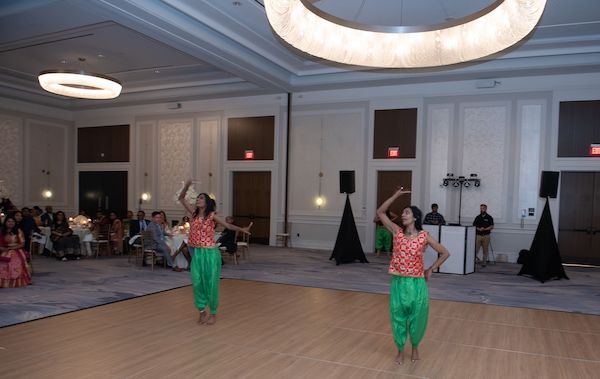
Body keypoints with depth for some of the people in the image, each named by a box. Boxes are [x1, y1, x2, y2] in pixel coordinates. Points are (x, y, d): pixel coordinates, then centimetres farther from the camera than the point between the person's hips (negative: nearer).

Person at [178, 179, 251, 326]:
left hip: (210, 253, -4)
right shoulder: (194, 213, 6)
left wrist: (242, 229, -24)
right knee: (197, 283, 5)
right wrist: (186, 186, -7)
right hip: (197, 253, 4)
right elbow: (181, 199, 9)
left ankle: (213, 313, 17)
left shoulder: (212, 216, -5)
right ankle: (202, 311, 22)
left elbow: (228, 225, -9)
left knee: (210, 284, 2)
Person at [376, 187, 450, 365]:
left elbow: (445, 253, 3)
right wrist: (396, 195, -11)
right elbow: (380, 212, -7)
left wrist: (430, 269, 1)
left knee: (417, 318, 11)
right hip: (398, 282, 1)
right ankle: (400, 351, 29)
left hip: (417, 283, -1)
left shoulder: (424, 236, -7)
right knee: (398, 317, 9)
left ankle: (415, 347, 38)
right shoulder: (397, 231, -2)